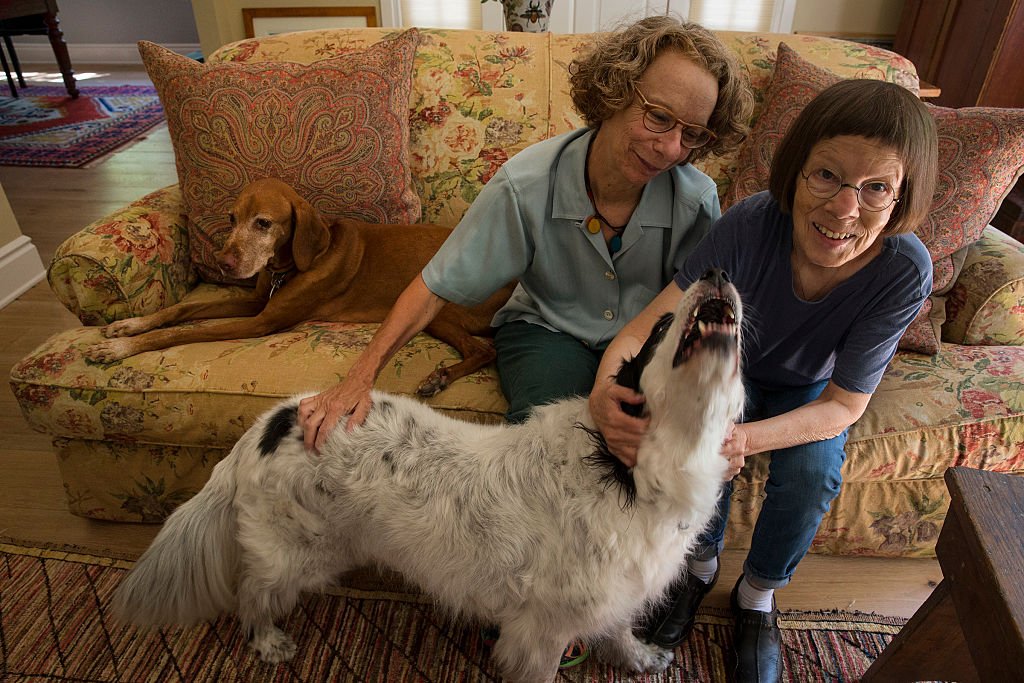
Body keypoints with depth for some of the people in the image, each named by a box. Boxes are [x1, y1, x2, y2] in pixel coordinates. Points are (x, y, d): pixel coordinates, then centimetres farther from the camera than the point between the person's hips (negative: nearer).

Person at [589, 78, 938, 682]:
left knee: (812, 472, -24)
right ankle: (701, 563, 4)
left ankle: (759, 594, 8)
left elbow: (843, 405, -27)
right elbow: (653, 321, -35)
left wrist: (748, 439, -46)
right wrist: (605, 387, -57)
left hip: (808, 390, 1)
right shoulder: (752, 223, -34)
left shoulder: (904, 271, -31)